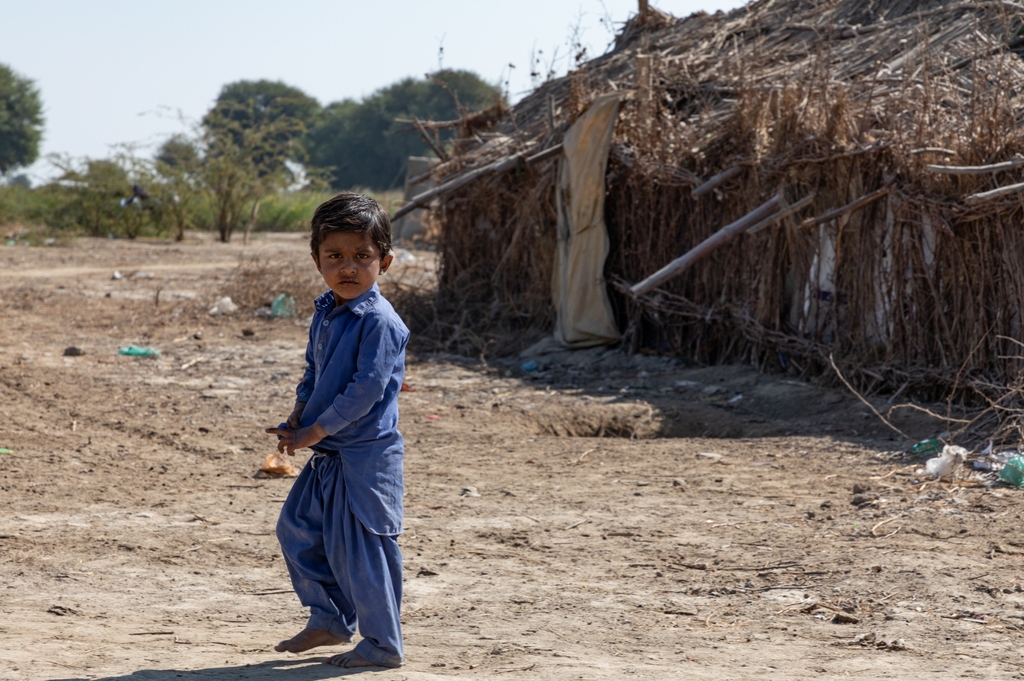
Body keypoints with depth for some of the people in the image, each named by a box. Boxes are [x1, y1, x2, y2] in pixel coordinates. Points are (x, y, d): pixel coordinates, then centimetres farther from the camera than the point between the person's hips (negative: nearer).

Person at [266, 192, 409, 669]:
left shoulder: (379, 321, -18)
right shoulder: (325, 312, 9)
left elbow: (366, 389, -23)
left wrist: (314, 432, -18)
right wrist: (295, 423, 2)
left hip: (367, 456, -9)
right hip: (328, 455, 9)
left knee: (359, 548, -4)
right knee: (298, 528, 15)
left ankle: (382, 644, 8)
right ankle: (330, 619, 30)